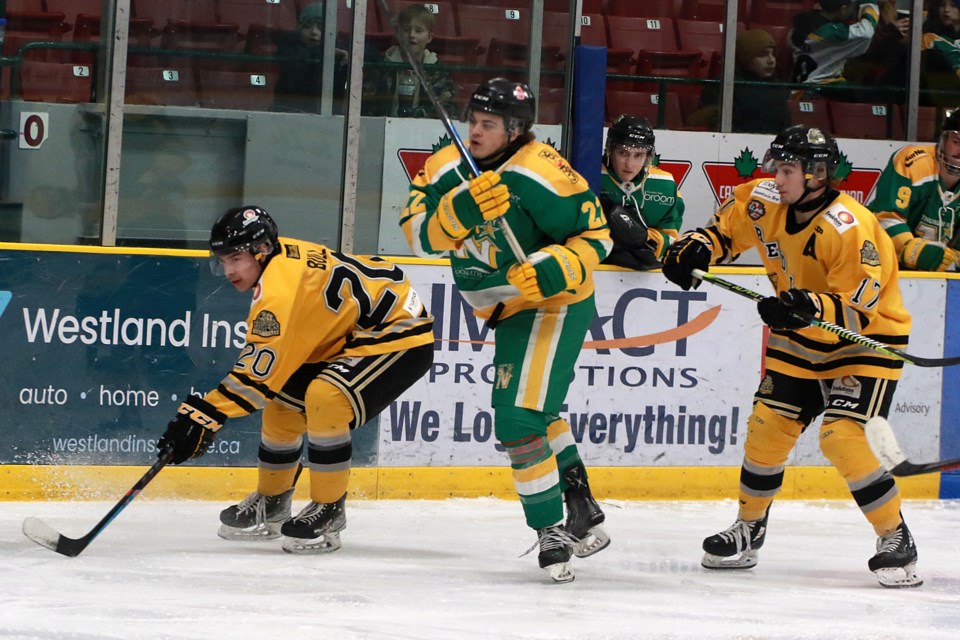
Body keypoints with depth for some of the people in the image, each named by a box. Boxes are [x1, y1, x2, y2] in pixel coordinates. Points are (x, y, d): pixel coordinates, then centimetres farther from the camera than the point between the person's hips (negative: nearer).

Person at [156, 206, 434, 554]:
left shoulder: (281, 287, -29)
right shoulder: (285, 254, -1)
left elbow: (259, 372, -30)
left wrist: (206, 412, -29)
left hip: (401, 337, -11)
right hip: (352, 333, 11)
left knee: (325, 398, -30)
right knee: (283, 402, 9)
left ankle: (328, 511, -14)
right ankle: (270, 504, 27)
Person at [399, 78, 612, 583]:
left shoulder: (543, 176, -23)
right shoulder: (448, 170, -4)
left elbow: (595, 236, -17)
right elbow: (421, 236, -16)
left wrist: (554, 270, -33)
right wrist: (461, 209, -34)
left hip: (556, 304, -9)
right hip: (505, 309, 9)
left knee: (520, 417, -19)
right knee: (537, 415, 22)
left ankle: (551, 530, -10)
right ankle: (583, 513, 37)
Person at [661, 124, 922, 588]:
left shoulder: (851, 229, -30)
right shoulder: (765, 202, -9)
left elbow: (857, 311, -30)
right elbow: (728, 227, 11)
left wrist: (810, 308, -45)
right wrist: (698, 247, -8)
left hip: (866, 341, -7)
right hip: (800, 341, 7)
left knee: (844, 438, -20)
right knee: (767, 428, 4)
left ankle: (896, 540, -6)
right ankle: (749, 528, 23)